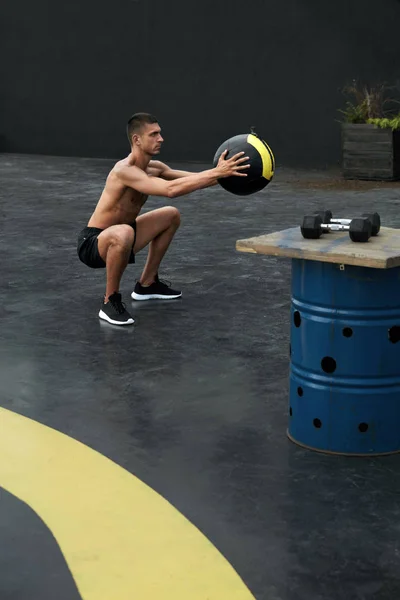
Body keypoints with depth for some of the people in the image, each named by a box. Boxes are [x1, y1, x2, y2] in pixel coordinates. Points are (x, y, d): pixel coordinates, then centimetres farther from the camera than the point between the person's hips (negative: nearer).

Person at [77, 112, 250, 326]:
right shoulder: (125, 171, -29)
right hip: (92, 243, -10)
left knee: (171, 215, 17)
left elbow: (193, 178, 0)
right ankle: (110, 301, -21)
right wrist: (216, 173, -42)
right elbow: (171, 190, -42)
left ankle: (146, 284, 22)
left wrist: (223, 172, -17)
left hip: (116, 237, 10)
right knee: (123, 234, -43)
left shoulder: (154, 167, 0)